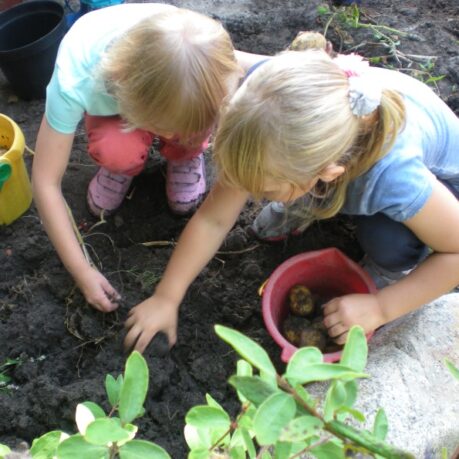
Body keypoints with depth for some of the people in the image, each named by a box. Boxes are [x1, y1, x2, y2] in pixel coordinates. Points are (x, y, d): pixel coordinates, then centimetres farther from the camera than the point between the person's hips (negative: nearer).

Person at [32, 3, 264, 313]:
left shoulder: (203, 55, -39)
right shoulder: (75, 78, -40)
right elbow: (46, 181, -31)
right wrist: (82, 272, -29)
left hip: (184, 97, 0)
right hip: (110, 98, 1)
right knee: (119, 152, -31)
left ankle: (184, 155, 4)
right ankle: (121, 162, 3)